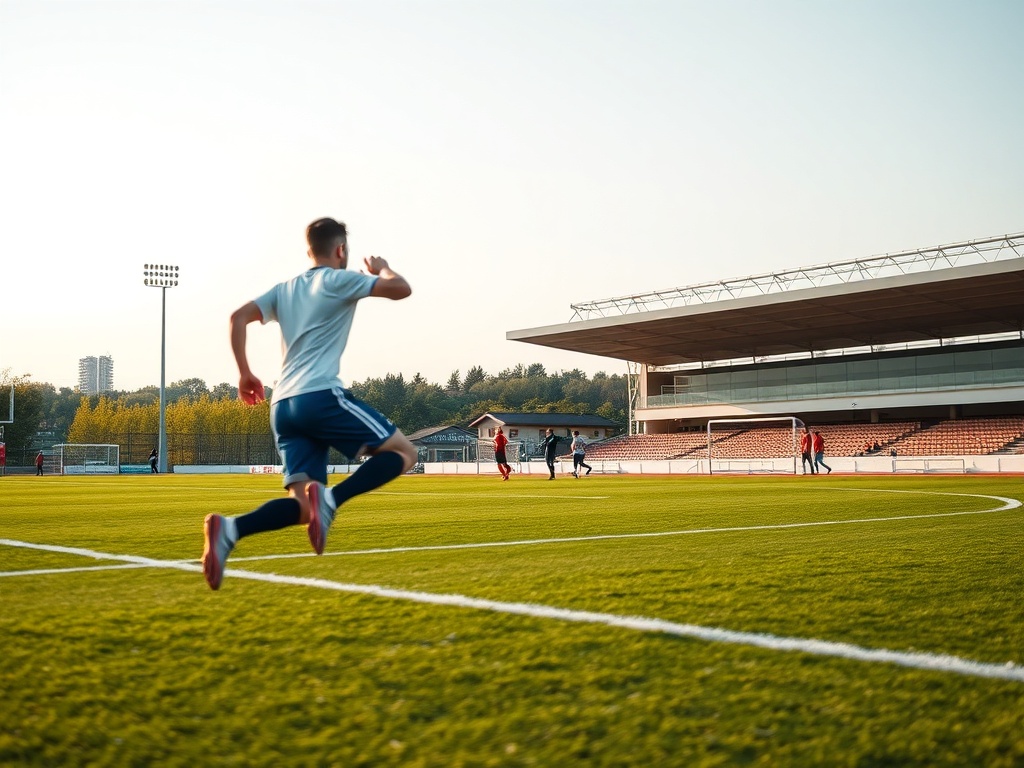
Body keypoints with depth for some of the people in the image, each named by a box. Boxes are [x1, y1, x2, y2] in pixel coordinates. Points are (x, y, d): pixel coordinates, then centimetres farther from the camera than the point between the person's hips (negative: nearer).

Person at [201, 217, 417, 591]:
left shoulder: (285, 289, 23)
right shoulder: (338, 280, 5)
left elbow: (238, 317, 14)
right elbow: (401, 289, 7)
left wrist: (245, 373, 19)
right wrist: (382, 269, 29)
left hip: (282, 406, 7)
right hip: (321, 396, -7)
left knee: (303, 506, 3)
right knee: (403, 452, 2)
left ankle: (230, 529, -23)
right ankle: (329, 498, -20)